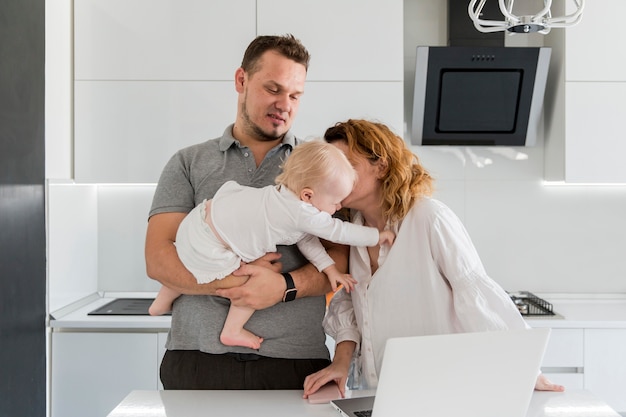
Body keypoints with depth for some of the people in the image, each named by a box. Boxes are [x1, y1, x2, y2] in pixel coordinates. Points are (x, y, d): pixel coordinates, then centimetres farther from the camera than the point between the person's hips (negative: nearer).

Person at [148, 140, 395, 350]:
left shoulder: (289, 195, 1)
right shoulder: (302, 213, -27)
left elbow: (306, 239, 9)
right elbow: (338, 232, -17)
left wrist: (329, 268, 3)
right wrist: (378, 236, -3)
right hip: (206, 250, -9)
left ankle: (162, 303, 59)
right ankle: (232, 332, 14)